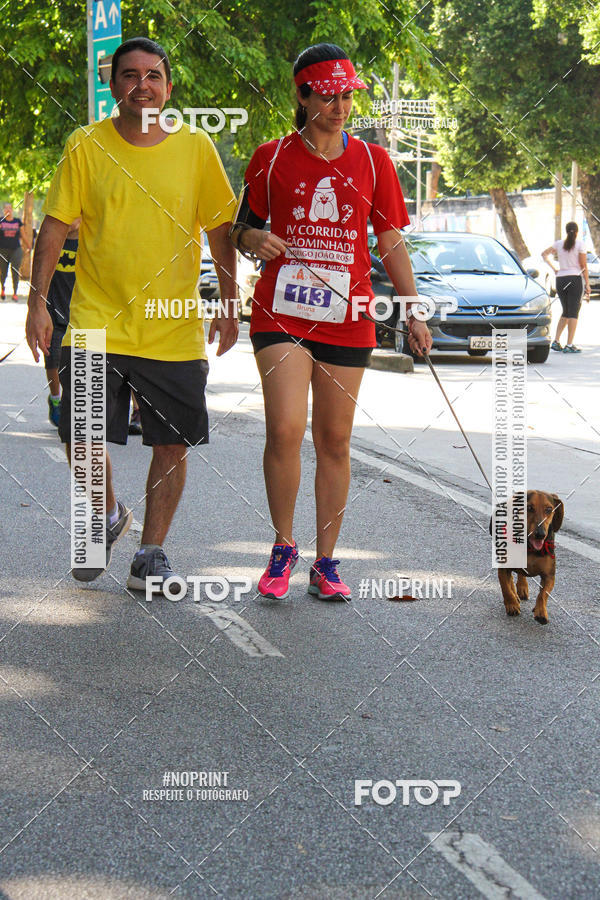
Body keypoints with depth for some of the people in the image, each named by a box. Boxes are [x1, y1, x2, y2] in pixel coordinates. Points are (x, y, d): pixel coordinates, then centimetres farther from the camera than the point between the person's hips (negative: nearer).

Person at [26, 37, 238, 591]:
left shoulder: (196, 148, 2)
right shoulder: (86, 145, 1)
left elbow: (220, 230, 8)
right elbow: (55, 227, 3)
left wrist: (230, 305, 4)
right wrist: (38, 301, -4)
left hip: (175, 330, 0)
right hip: (96, 322, 0)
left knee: (172, 444, 2)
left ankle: (152, 550, 19)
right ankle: (109, 517, 28)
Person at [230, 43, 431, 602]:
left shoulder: (372, 162, 9)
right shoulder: (271, 157, 5)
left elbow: (391, 243, 11)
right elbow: (242, 227, 13)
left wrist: (413, 313, 4)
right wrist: (254, 240, -11)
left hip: (347, 318, 2)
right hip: (281, 311, -2)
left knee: (334, 441, 5)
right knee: (284, 430, -15)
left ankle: (325, 562, 17)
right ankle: (283, 547, 6)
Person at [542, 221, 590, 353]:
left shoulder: (559, 244, 8)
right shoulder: (579, 244, -5)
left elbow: (544, 254, 18)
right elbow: (583, 266, -5)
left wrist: (554, 268, 15)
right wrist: (587, 284, -1)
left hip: (560, 279, 5)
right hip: (575, 278, -5)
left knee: (566, 312, 16)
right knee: (573, 312, -1)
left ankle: (556, 341, 8)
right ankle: (569, 345, -5)